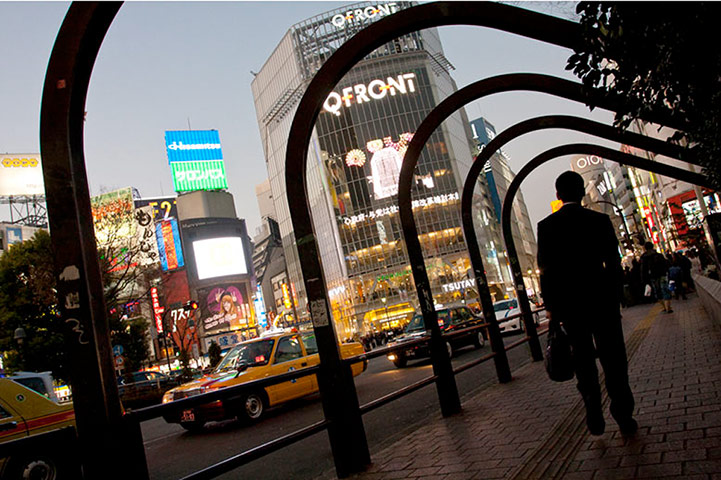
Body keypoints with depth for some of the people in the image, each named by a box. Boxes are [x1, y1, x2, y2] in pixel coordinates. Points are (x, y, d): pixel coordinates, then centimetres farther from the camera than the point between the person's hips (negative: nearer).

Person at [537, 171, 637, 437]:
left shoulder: (546, 225, -3)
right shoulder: (600, 220, 0)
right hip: (601, 297, 1)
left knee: (583, 359, 11)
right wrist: (616, 298, 9)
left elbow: (546, 270, -5)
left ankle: (594, 413, 7)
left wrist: (550, 306, 1)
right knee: (613, 358, 10)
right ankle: (623, 416, 14)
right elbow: (613, 263, 0)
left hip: (568, 303, 0)